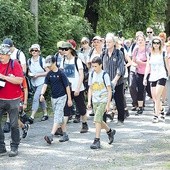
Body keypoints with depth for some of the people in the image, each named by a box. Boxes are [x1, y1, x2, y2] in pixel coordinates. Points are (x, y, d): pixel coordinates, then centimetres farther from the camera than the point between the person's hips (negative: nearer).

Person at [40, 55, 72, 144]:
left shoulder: (61, 73, -11)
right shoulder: (49, 74, 4)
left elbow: (67, 86, -8)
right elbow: (45, 84, -3)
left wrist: (69, 99, -7)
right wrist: (42, 94, -22)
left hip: (61, 97, -7)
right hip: (53, 97, 7)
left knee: (57, 117, -14)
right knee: (60, 117, 13)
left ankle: (51, 136, -24)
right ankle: (65, 135, 22)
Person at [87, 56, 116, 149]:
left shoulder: (105, 75, -10)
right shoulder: (92, 75, 6)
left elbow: (109, 90, -8)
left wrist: (108, 104, -12)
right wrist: (89, 101, 6)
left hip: (103, 101, -6)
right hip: (95, 101, 6)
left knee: (97, 119, -16)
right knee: (99, 120, 12)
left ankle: (97, 141, -13)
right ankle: (110, 131, 37)